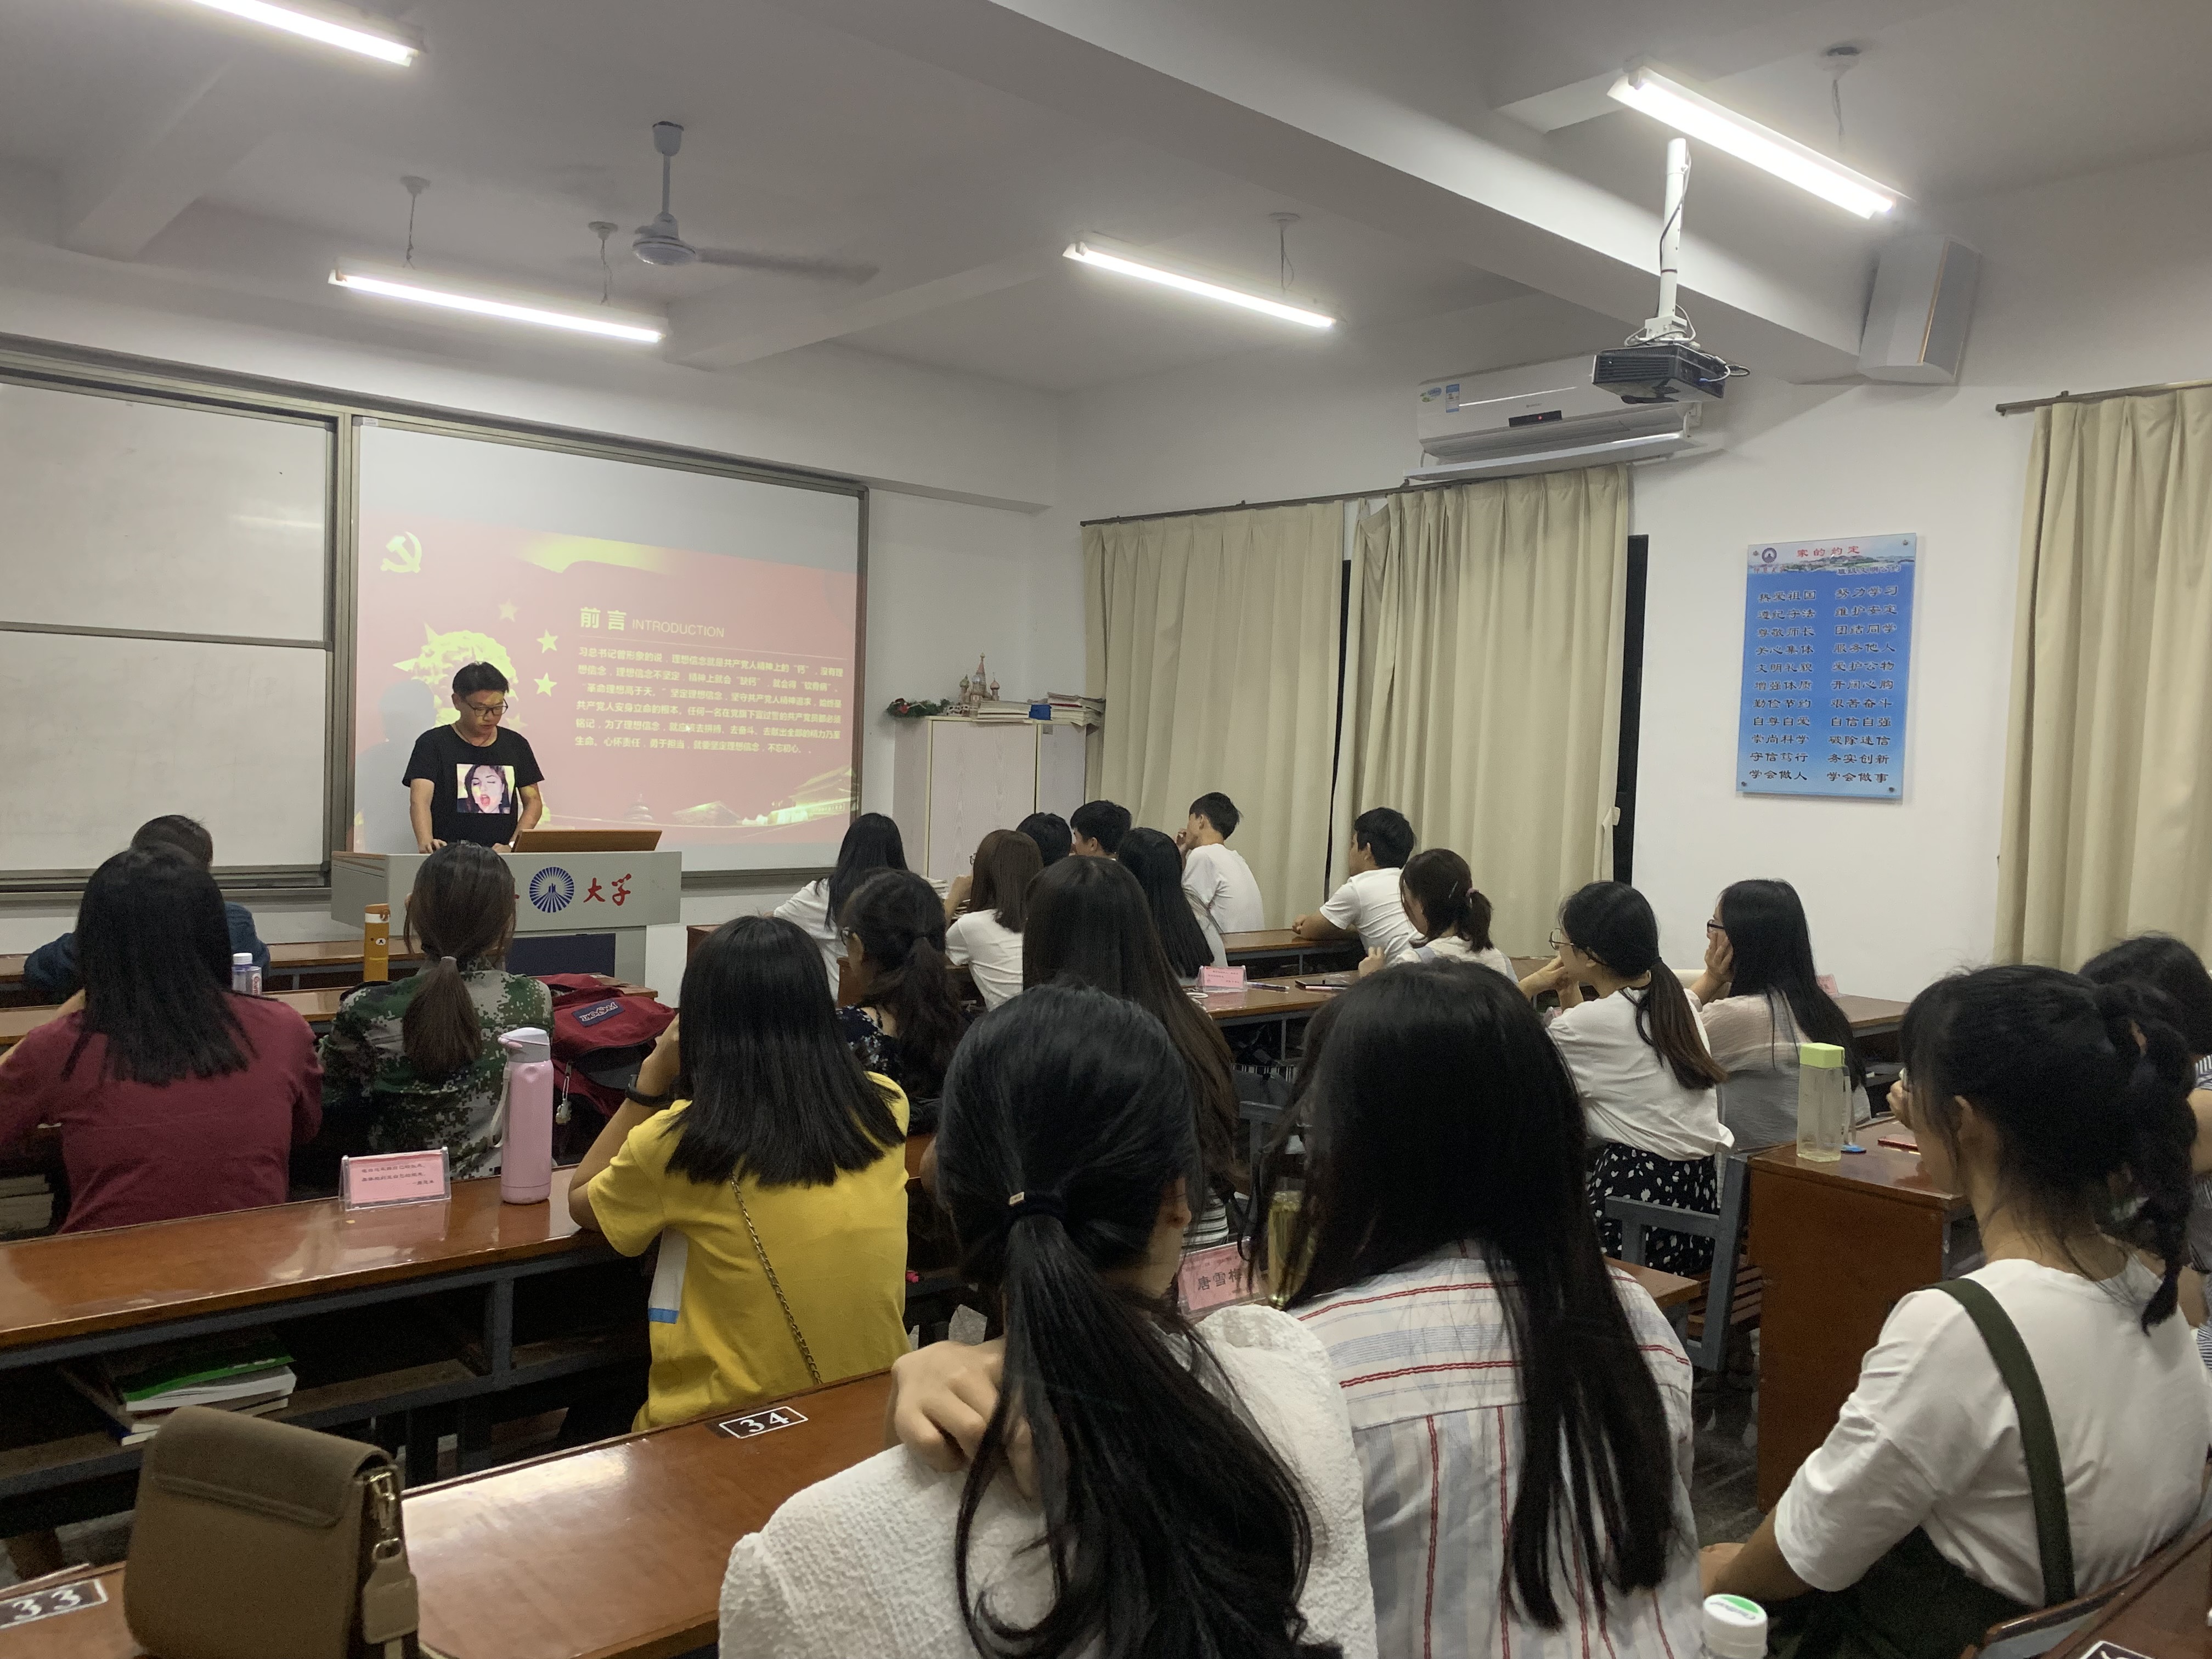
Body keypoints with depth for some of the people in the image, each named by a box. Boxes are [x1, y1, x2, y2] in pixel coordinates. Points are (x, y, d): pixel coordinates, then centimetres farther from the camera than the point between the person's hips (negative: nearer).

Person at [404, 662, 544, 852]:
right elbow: (420, 800, -7)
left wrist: (512, 846, -4)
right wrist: (426, 843, -26)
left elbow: (533, 801, 12)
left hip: (502, 860, 3)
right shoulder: (433, 743, 4)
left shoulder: (516, 745, 14)